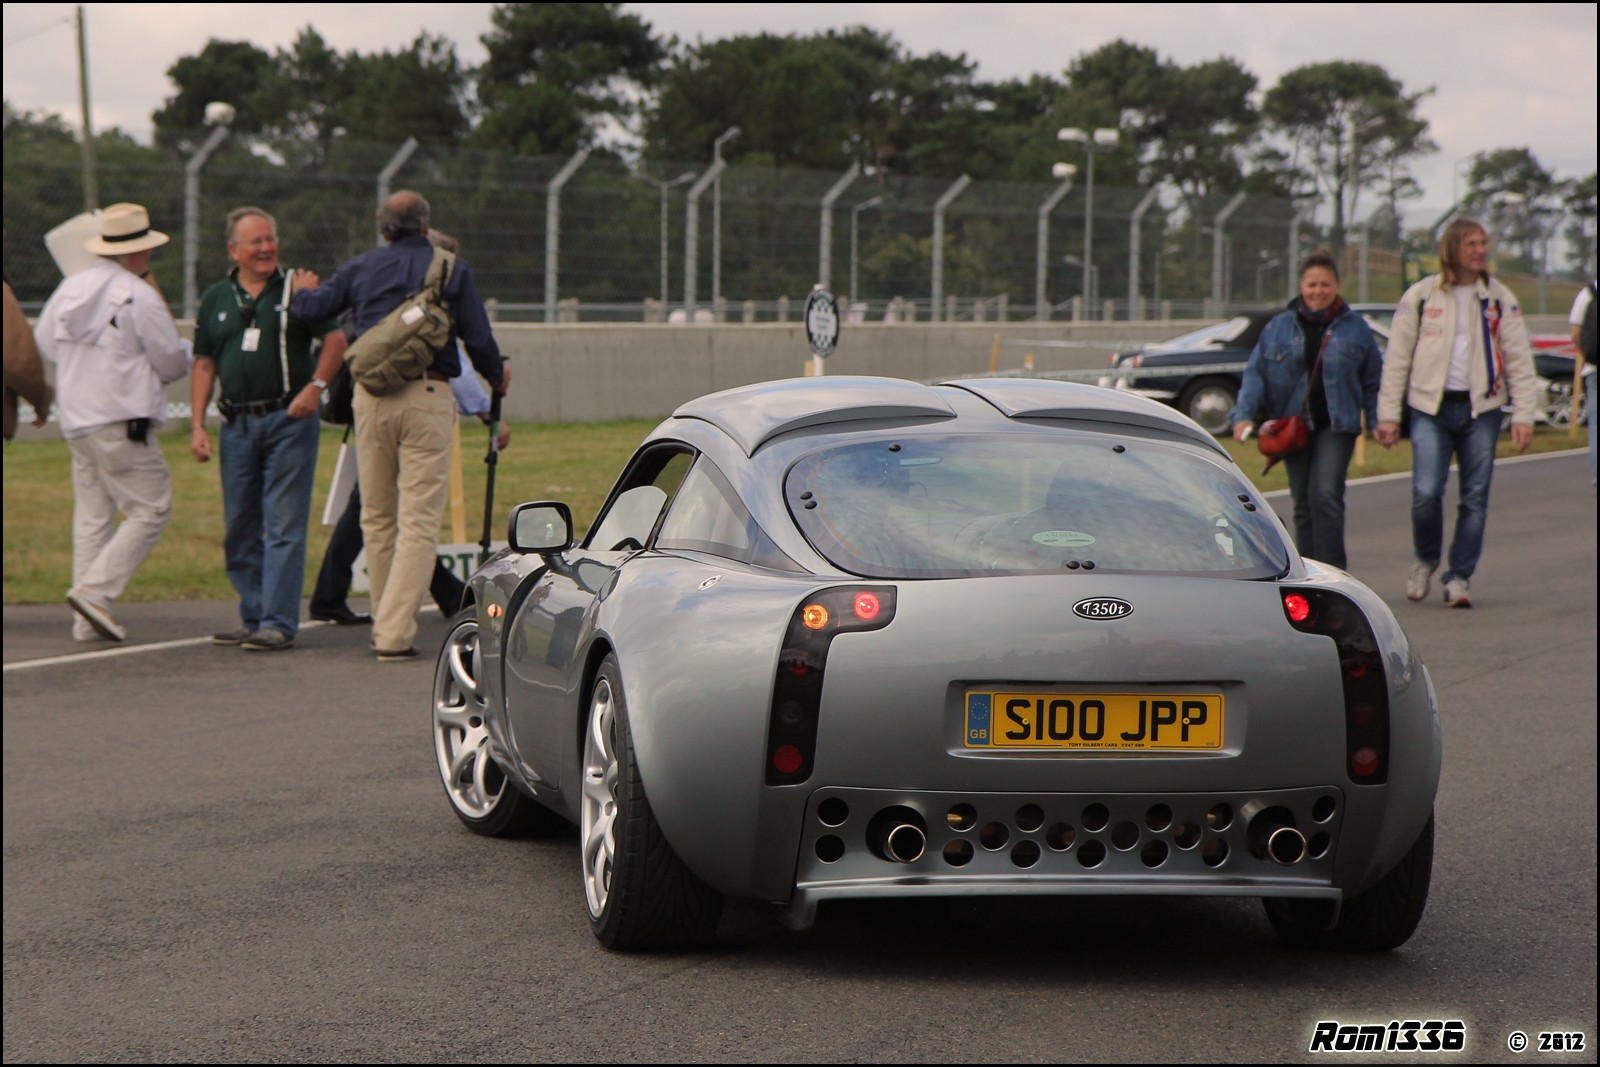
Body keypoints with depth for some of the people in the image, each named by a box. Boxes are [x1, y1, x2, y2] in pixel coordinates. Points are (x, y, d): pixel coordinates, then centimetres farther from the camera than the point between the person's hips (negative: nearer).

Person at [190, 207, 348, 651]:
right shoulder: (216, 299, 11)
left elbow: (335, 339, 1)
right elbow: (204, 365, 12)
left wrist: (316, 385, -14)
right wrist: (197, 425, 5)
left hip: (289, 418, -4)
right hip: (237, 424, 4)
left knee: (284, 526, -7)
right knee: (240, 528, 8)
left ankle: (279, 623, -9)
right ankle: (252, 617, 18)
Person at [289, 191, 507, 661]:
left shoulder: (362, 268, 10)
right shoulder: (453, 270, 4)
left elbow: (312, 308, 15)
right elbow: (479, 339, 3)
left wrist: (303, 290, 39)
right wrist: (497, 377, 23)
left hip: (371, 395, 3)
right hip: (428, 396, -3)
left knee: (377, 517, 15)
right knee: (419, 520, -4)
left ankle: (387, 624, 21)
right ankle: (395, 634, -12)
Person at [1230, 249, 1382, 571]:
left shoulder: (1355, 328, 6)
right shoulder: (1279, 328, 8)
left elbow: (1373, 379, 10)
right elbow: (1255, 373, 5)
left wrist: (1380, 420, 1)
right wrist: (1244, 414, -8)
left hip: (1336, 425, -2)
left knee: (1325, 494, -18)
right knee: (1303, 504, 7)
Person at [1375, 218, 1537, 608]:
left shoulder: (1499, 298, 7)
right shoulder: (1420, 296, 3)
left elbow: (1519, 360, 6)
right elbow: (1396, 358, 5)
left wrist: (1523, 415, -2)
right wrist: (1388, 414, 0)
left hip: (1481, 409, 1)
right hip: (1431, 408, -1)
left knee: (1475, 498, 0)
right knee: (1426, 492, -12)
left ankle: (1460, 576, 11)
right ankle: (1426, 559, 14)